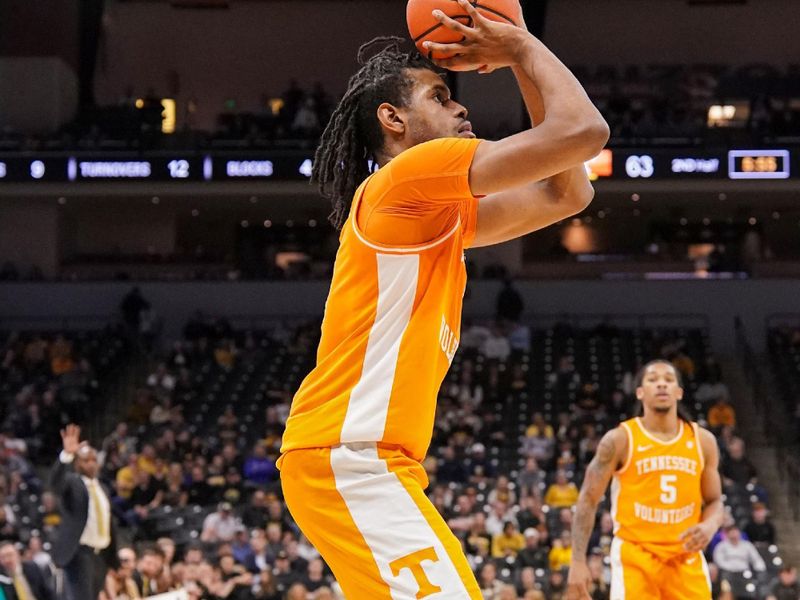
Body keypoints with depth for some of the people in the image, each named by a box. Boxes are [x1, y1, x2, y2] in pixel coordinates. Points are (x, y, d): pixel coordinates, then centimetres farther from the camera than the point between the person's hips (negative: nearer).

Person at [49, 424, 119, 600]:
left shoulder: (102, 489, 18)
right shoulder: (71, 483, -1)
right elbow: (55, 481, -25)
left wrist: (114, 560, 20)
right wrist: (66, 454, -42)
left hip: (102, 555, 7)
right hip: (78, 552, -7)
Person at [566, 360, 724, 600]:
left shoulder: (703, 441, 6)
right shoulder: (620, 440, -4)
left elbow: (714, 501, 15)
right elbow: (588, 501, -1)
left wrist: (710, 526, -10)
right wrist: (578, 562, -9)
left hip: (686, 558, 4)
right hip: (635, 556, -3)